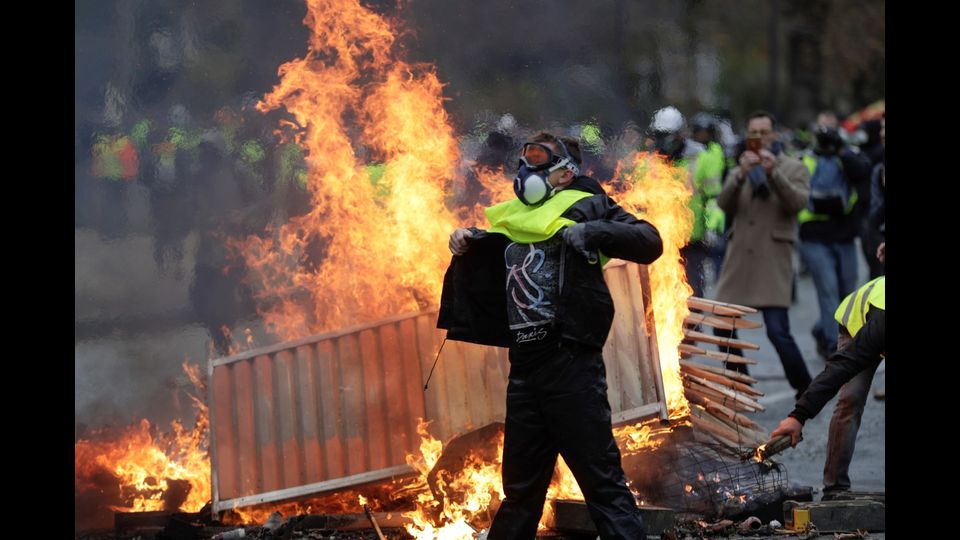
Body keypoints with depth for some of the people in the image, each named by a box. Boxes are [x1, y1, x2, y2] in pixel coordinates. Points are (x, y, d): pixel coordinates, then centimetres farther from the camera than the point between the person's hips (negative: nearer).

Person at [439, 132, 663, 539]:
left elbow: (649, 242, -9)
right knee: (520, 486, 16)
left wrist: (592, 232, -21)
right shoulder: (515, 220, 20)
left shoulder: (584, 206, 1)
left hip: (570, 363, -7)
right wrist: (467, 242, 17)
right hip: (524, 366, 7)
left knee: (601, 480, -9)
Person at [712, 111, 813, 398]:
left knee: (778, 331, -13)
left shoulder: (794, 169, 6)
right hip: (739, 257, 5)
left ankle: (805, 391, 1)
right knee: (723, 326, 4)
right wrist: (740, 175, -16)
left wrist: (773, 172, -20)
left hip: (773, 258, -5)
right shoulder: (738, 171, 16)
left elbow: (798, 202, -11)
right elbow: (724, 205, 0)